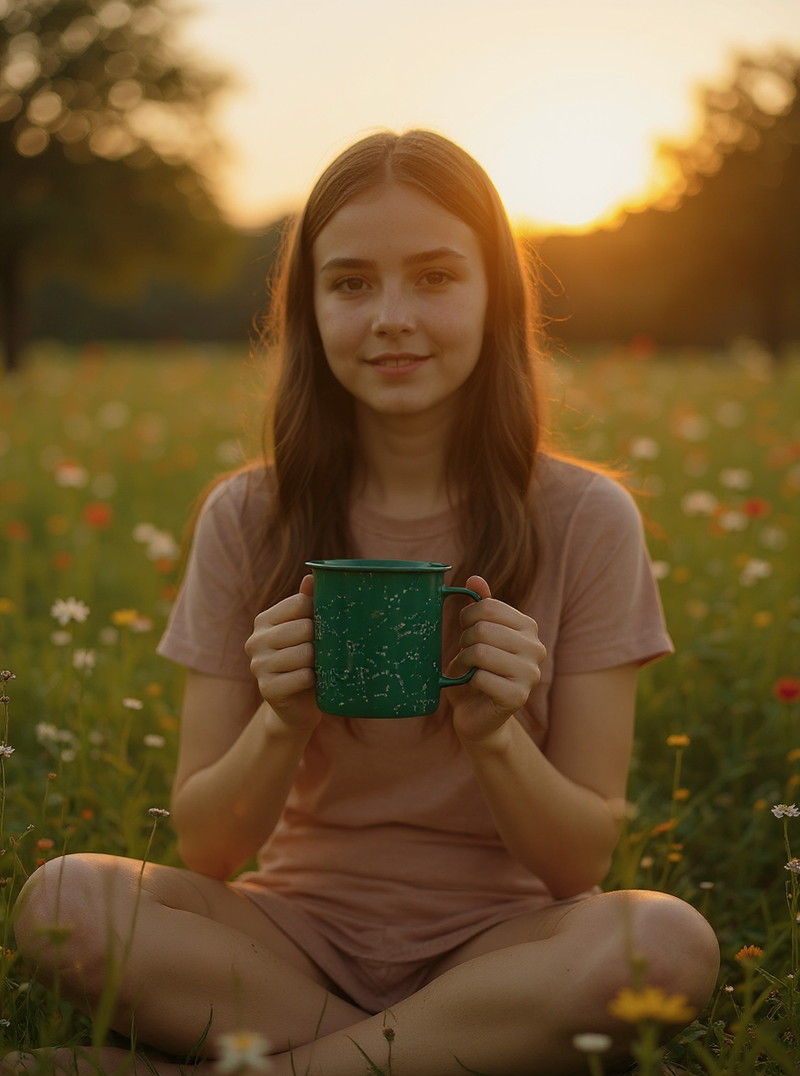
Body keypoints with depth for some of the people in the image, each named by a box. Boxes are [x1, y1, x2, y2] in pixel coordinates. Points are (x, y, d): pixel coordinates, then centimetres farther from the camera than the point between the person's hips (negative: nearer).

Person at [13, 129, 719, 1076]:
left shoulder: (585, 520, -5)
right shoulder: (246, 519, -2)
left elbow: (583, 861, -5)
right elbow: (203, 852, -2)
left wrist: (494, 734, -24)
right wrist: (280, 725, -22)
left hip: (499, 943, 0)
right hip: (300, 928, 1)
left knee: (670, 941, -33)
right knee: (60, 901, -26)